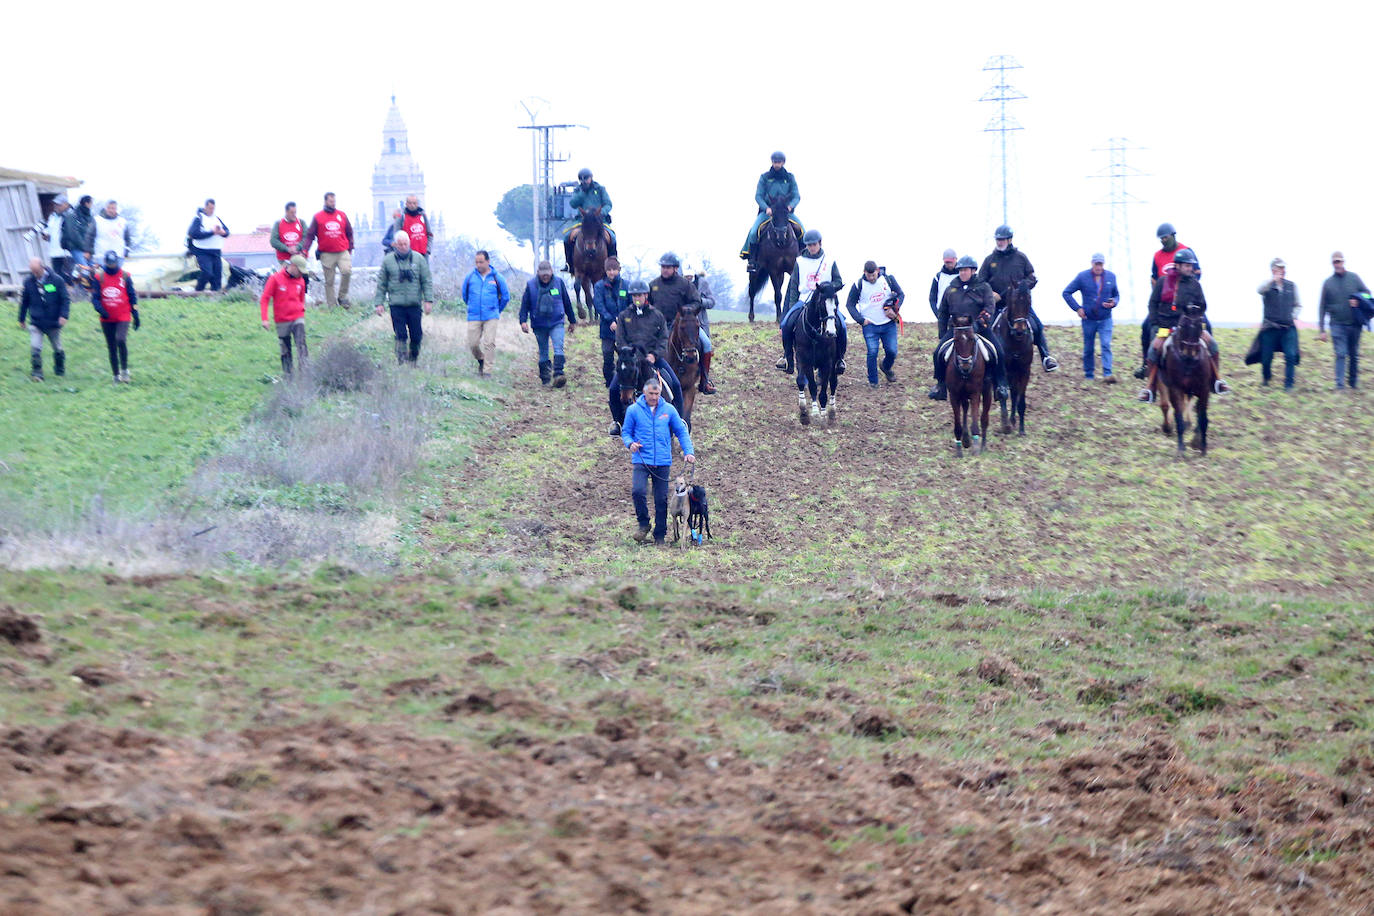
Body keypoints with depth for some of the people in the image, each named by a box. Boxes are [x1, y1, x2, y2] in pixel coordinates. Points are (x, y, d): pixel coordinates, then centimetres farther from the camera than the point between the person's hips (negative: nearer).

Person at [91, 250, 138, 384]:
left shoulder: (125, 276, 2)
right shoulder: (99, 277, 1)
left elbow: (132, 297, 8)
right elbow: (94, 297, 1)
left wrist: (135, 315, 8)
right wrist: (100, 309, -18)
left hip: (123, 317, -2)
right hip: (107, 319, 2)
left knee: (121, 340, -23)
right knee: (111, 347, 7)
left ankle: (124, 369, -6)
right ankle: (116, 375, 18)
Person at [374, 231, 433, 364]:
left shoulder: (418, 259, 5)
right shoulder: (388, 261, 4)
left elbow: (427, 282, 6)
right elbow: (381, 284, 9)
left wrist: (428, 300, -2)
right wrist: (379, 302, 2)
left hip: (414, 304, 1)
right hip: (396, 304, -1)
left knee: (416, 336, 3)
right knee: (401, 335, -8)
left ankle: (413, 361, 22)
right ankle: (402, 362, -6)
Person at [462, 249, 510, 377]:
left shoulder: (497, 278, 2)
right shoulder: (470, 277, 4)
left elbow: (505, 297, 14)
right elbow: (465, 295, 21)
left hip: (491, 317, -2)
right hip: (474, 317, 2)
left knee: (489, 343, -11)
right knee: (473, 344, -2)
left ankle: (487, 371, -7)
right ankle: (481, 360, 28)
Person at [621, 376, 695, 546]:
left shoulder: (668, 410, 6)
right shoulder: (633, 410, 2)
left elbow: (681, 432, 12)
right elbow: (625, 432, 10)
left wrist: (689, 452, 0)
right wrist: (630, 443, -12)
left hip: (663, 462, 2)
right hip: (641, 460, -2)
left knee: (662, 500, 2)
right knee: (638, 491, -22)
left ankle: (660, 536, 14)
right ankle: (644, 524, 0)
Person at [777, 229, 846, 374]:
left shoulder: (829, 262, 8)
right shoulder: (800, 262, 10)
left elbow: (839, 282, 9)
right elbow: (794, 287, 11)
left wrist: (829, 286, -13)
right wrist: (792, 306, 1)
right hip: (804, 301, 1)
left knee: (840, 325, -26)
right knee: (787, 324, -23)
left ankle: (839, 359, -9)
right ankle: (787, 357, -9)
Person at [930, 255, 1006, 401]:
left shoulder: (983, 287, 7)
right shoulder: (951, 289, 16)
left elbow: (990, 307, -3)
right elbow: (943, 313, 21)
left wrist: (980, 322, -20)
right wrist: (942, 335, 14)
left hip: (979, 328, -2)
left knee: (998, 353, -21)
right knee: (938, 353, -16)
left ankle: (1001, 385, -7)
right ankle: (940, 386, -3)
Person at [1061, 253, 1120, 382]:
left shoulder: (1111, 277, 2)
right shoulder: (1082, 277, -5)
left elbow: (1116, 294, 16)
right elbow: (1066, 293, 0)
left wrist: (1113, 302, -8)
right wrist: (1077, 308, -9)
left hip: (1105, 320, 0)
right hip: (1088, 319, 0)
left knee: (1106, 345, -14)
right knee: (1088, 349, 8)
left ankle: (1107, 374, -20)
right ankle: (1088, 375, 21)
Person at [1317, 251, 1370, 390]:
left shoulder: (1354, 278, 5)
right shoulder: (1328, 283, 5)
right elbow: (1322, 307, 7)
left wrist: (1359, 302, -13)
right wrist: (1321, 330, 3)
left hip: (1355, 324, 1)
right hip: (1337, 324, -1)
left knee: (1354, 355, 9)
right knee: (1341, 354, -11)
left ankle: (1353, 382, 23)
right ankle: (1340, 385, -13)